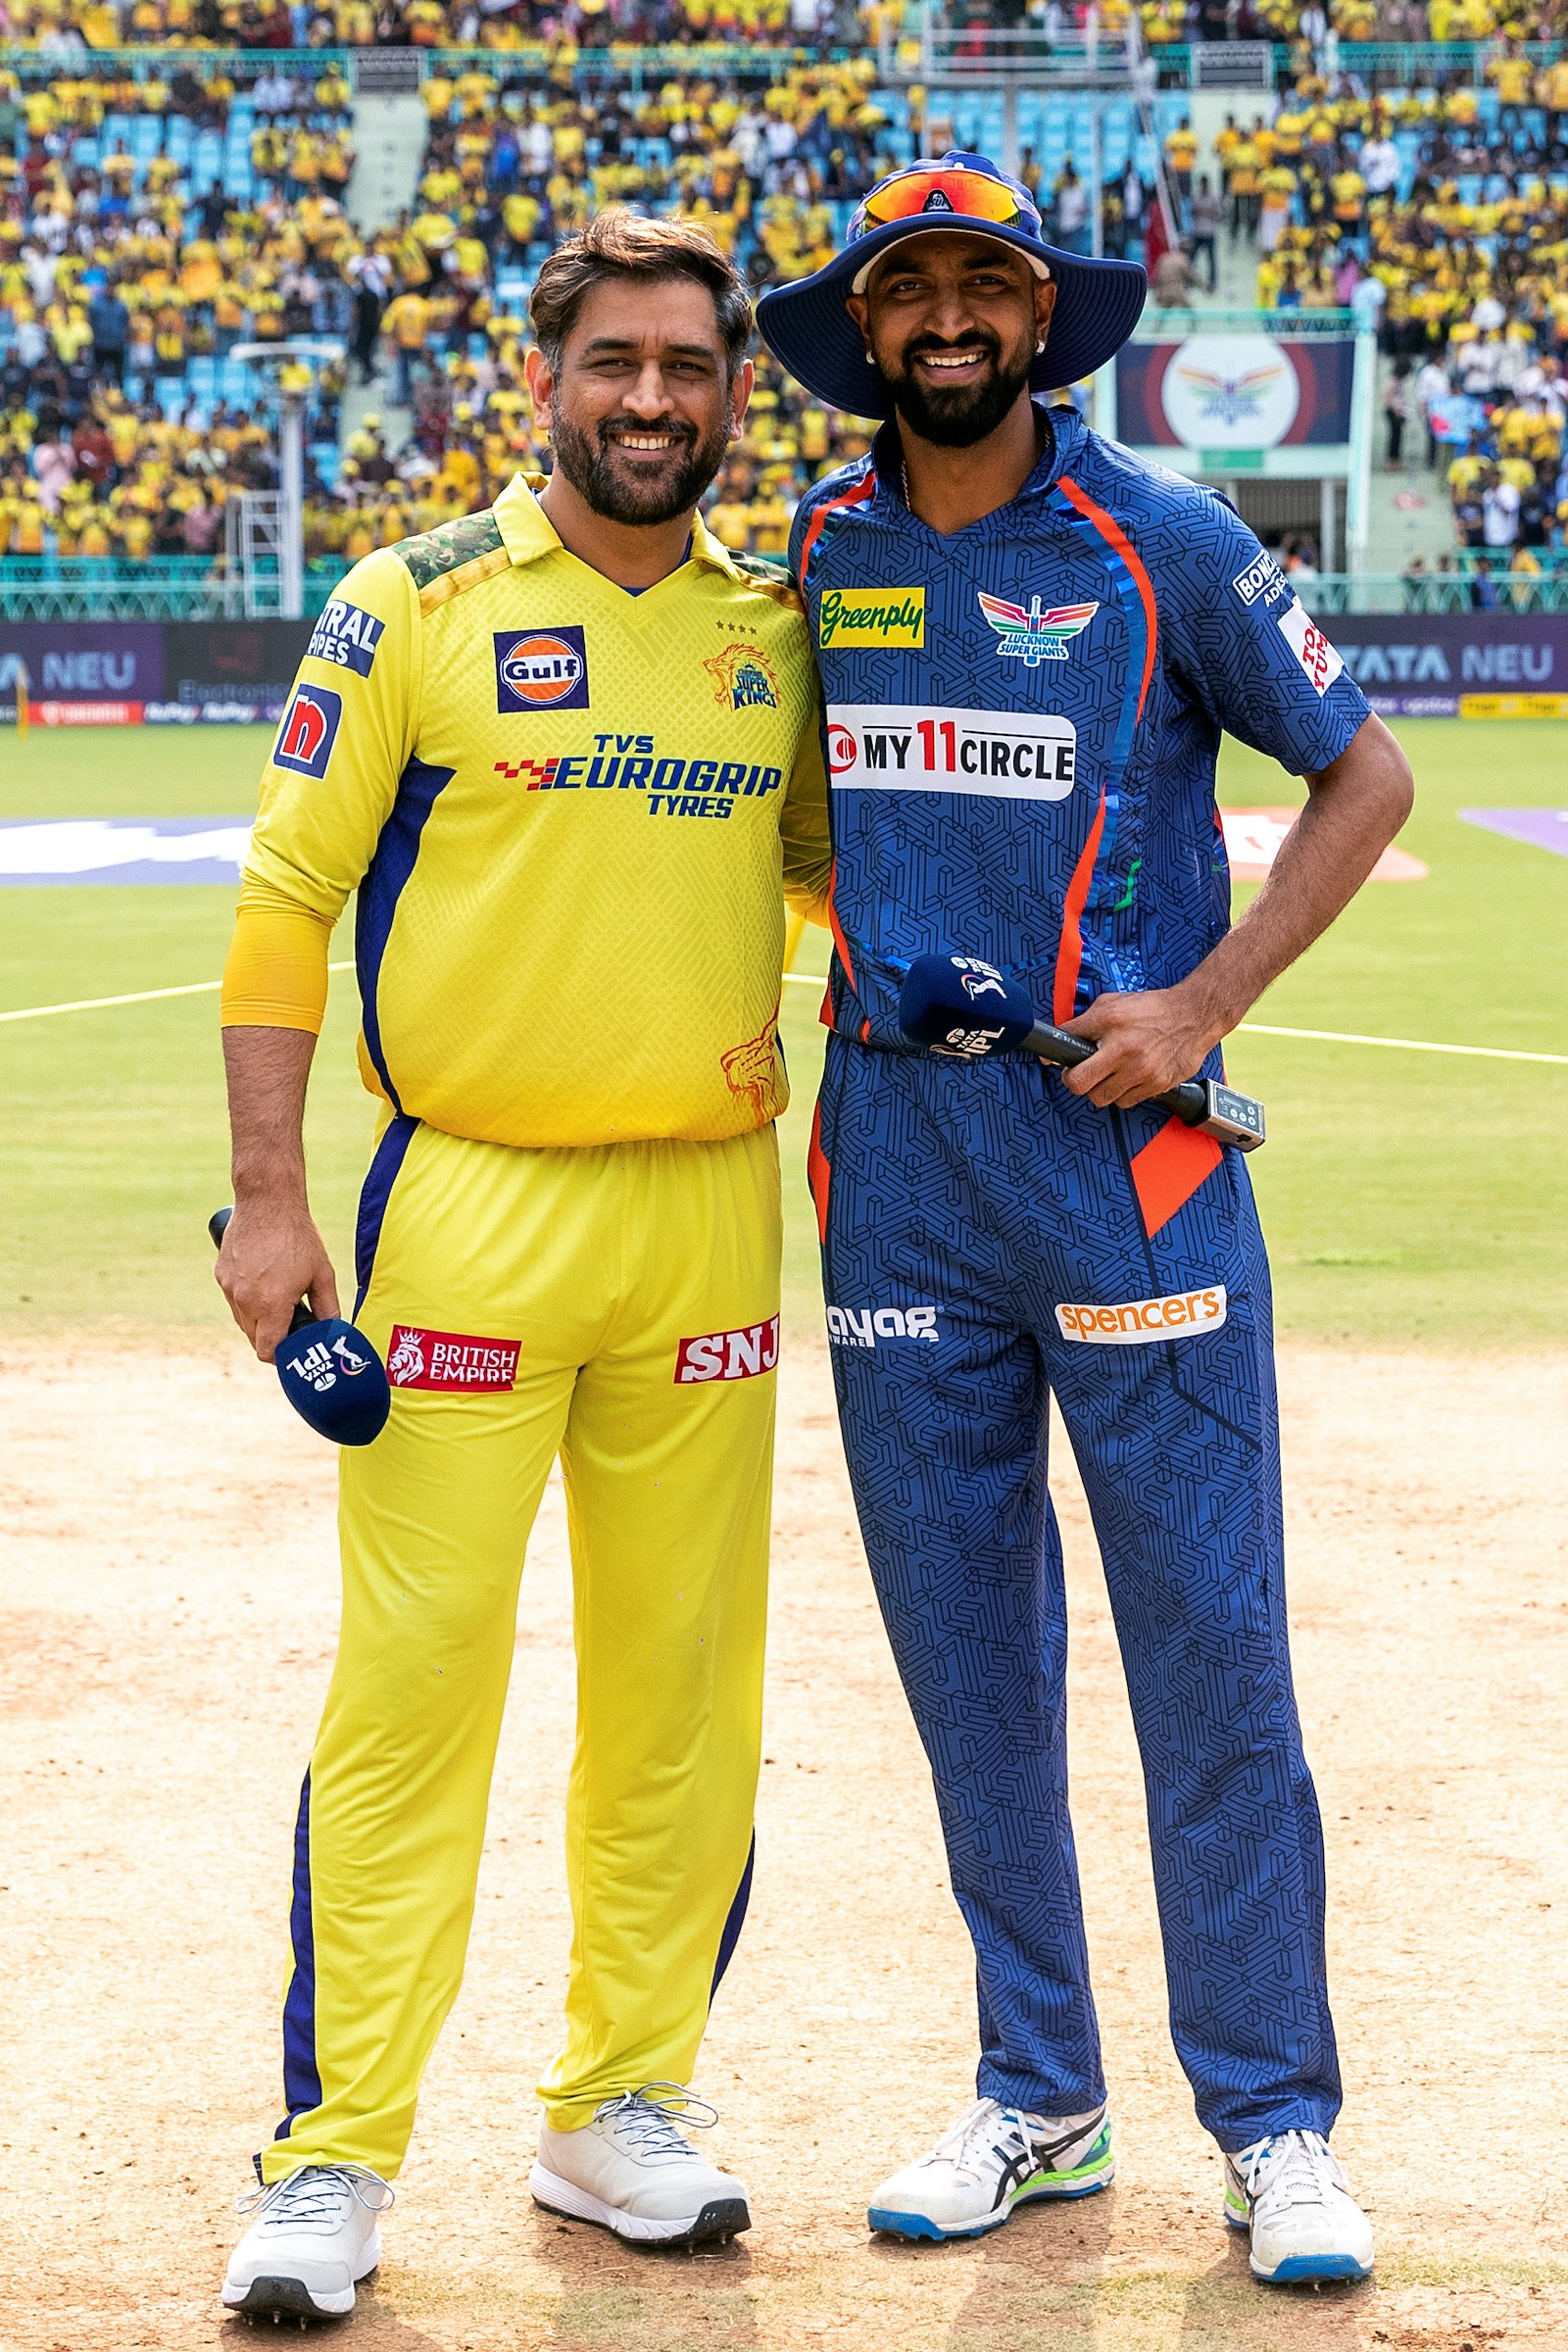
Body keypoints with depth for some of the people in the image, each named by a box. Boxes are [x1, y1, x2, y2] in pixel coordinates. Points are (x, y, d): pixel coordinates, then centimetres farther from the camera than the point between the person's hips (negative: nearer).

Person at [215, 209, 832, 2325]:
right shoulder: (414, 612, -1)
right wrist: (269, 1195, -8)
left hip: (711, 1214, 4)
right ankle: (333, 2160, 0)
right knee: (413, 1675, -6)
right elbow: (283, 904, -1)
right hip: (469, 1211, -4)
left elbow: (838, 869, 24)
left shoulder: (777, 632, 11)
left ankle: (618, 2111, 21)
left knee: (683, 1688, 8)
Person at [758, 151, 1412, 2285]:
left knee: (1209, 1640, -4)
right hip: (897, 1153, 4)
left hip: (1128, 1139, -4)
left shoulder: (1166, 545, -3)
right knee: (962, 1635, 8)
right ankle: (1036, 2096, 19)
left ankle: (1274, 2127, 3)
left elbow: (1365, 771, 2)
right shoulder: (813, 550, 8)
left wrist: (1201, 1005, -8)